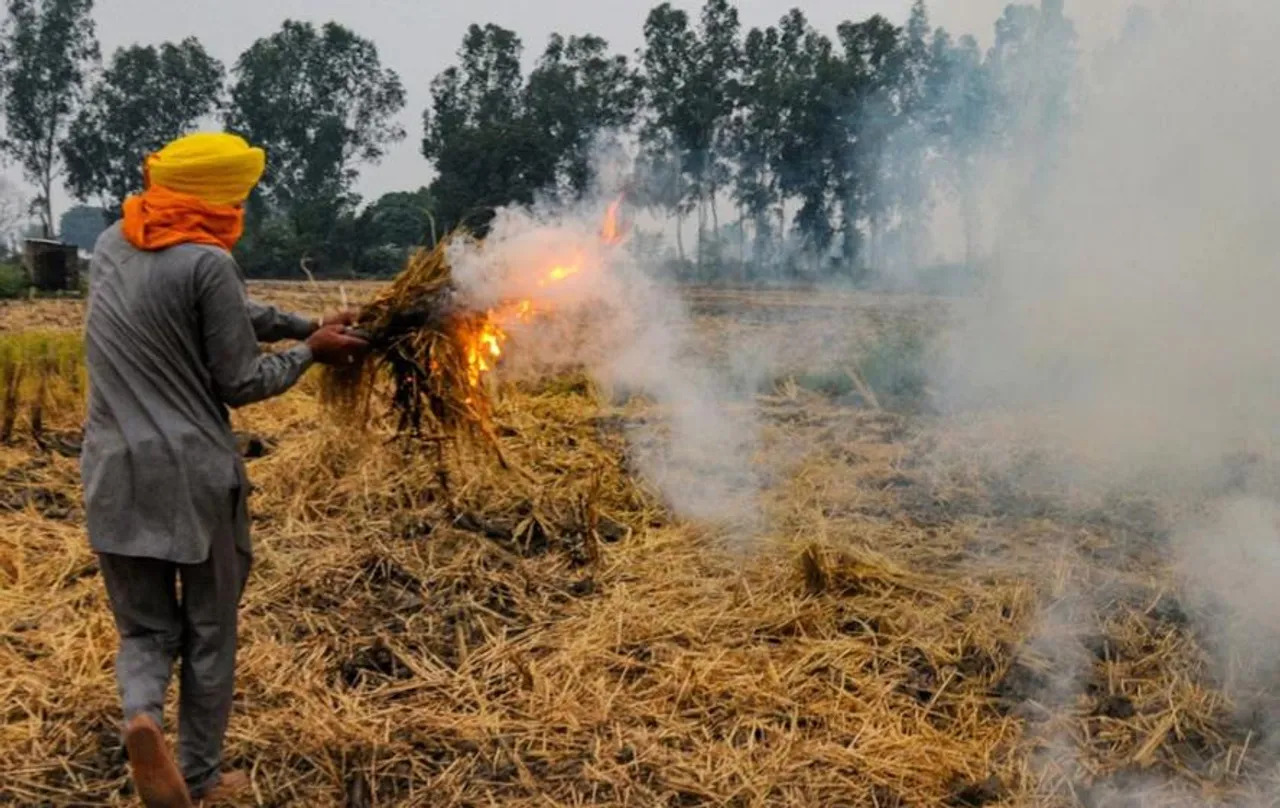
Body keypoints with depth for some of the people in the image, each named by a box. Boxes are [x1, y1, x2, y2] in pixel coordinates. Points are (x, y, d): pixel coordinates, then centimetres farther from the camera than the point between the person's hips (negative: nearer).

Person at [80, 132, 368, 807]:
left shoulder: (111, 244, 10)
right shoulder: (207, 262, -14)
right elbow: (240, 384, -7)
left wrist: (307, 324, 15)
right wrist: (311, 351, 6)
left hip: (115, 474, 5)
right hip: (194, 475, -5)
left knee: (145, 627, 15)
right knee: (208, 632, 12)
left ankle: (141, 715, -13)